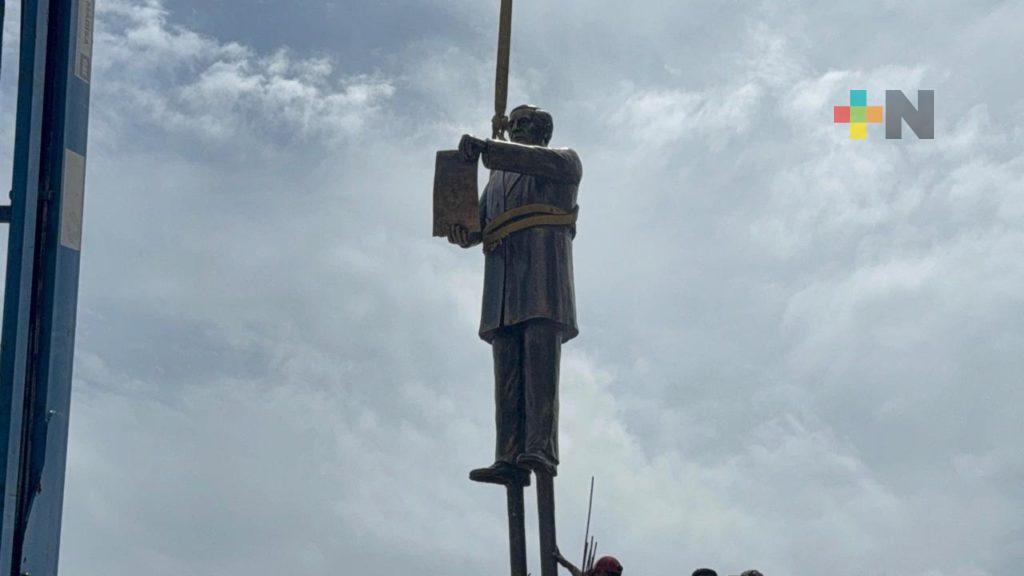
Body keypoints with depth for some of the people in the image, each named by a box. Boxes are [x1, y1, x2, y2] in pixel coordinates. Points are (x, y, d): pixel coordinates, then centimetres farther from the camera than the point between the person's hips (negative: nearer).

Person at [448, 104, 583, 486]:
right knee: (508, 369, -9)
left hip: (543, 261, -5)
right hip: (502, 270, 5)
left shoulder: (566, 161, 18)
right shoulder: (499, 178, 35)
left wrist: (485, 148, -18)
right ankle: (510, 461, -19)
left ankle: (542, 450, -31)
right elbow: (477, 226, 22)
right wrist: (460, 232, -3)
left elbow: (538, 160, -7)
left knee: (540, 358, -20)